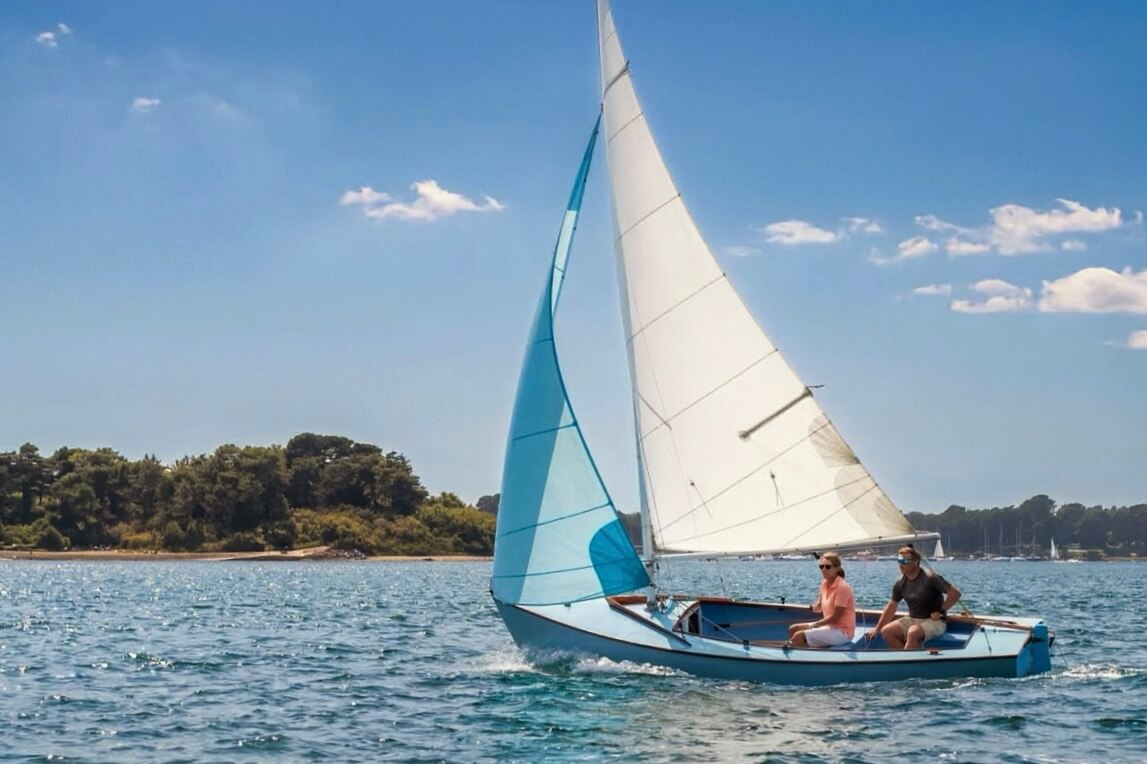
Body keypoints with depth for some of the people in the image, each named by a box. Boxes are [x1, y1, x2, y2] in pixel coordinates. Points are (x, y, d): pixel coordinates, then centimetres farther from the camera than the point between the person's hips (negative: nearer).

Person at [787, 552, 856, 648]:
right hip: (830, 626, 9)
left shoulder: (842, 587, -20)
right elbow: (816, 609, 11)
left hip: (842, 631, -9)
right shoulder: (824, 584, 6)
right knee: (793, 629, 8)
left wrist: (814, 624, -10)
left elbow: (835, 618, -19)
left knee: (798, 637, -20)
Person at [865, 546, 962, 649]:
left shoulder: (930, 578, -16)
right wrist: (877, 628, 8)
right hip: (912, 620, 7)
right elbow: (891, 606, 11)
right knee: (886, 631, -14)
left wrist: (941, 612, -16)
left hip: (934, 621, -7)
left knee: (913, 633, -36)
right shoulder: (900, 583, 2)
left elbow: (955, 593, -17)